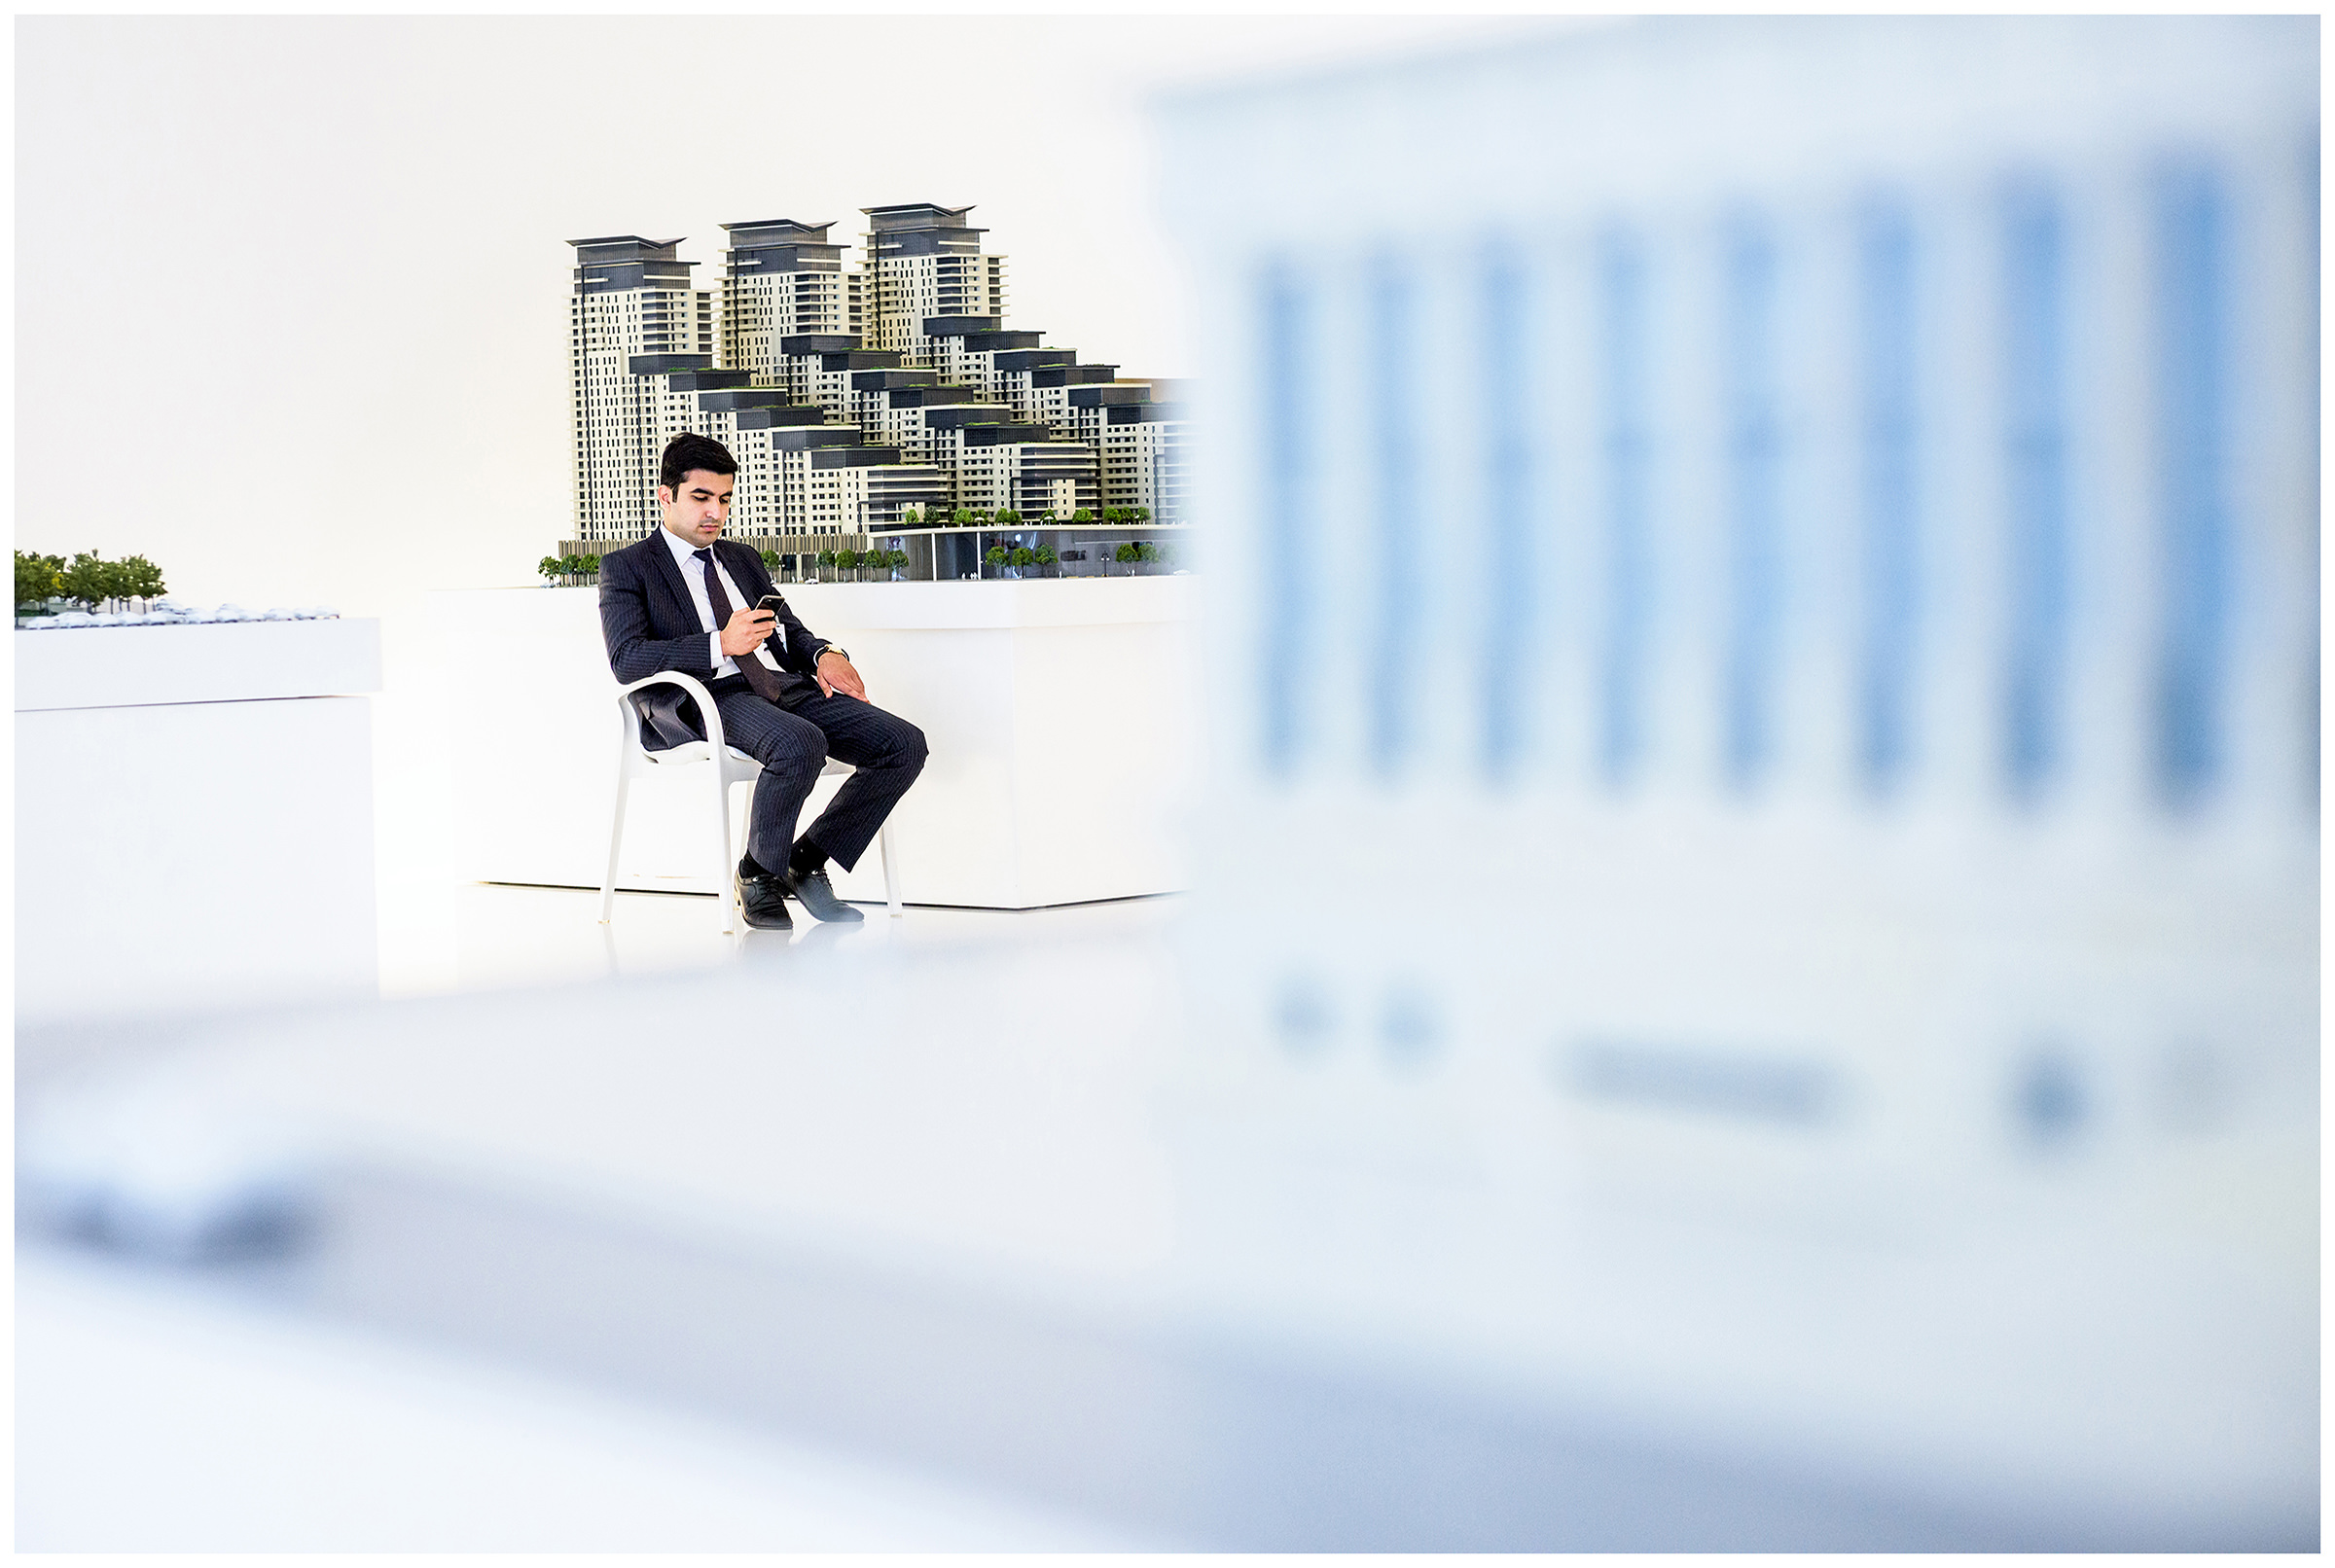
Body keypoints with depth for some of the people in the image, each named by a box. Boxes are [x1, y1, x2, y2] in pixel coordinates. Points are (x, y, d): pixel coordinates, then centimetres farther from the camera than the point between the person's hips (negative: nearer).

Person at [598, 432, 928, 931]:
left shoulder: (742, 559, 28)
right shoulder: (626, 568, 7)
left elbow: (790, 630, 27)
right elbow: (627, 660, -7)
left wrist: (823, 653, 1)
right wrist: (720, 645, -19)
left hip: (784, 687, 7)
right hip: (702, 701, -7)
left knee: (905, 744, -13)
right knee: (801, 745, -38)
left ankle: (807, 861, 0)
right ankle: (759, 873, -13)